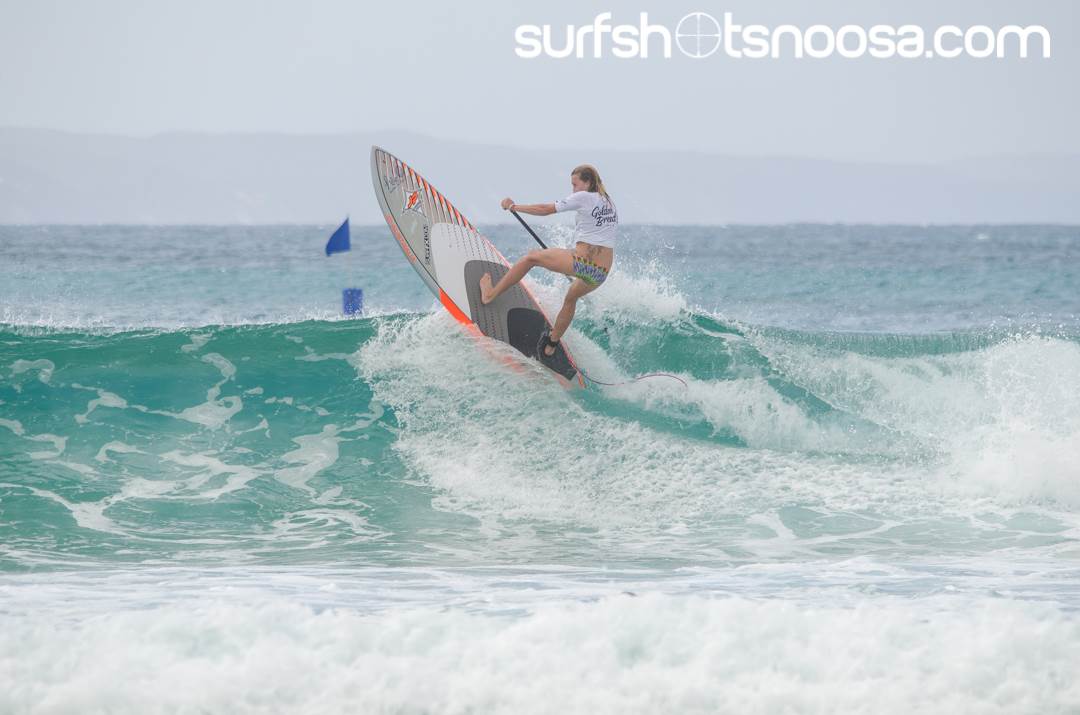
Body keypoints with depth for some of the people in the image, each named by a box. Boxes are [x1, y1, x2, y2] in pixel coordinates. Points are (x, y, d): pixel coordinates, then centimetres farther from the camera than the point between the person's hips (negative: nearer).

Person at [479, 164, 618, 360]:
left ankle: (490, 294, 13)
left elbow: (545, 209, 1)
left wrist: (514, 207, 12)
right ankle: (551, 346, 41)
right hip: (601, 274, 7)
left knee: (531, 257, 11)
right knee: (571, 297, 34)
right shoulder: (609, 203, 18)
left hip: (583, 262, -7)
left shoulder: (584, 197, -2)